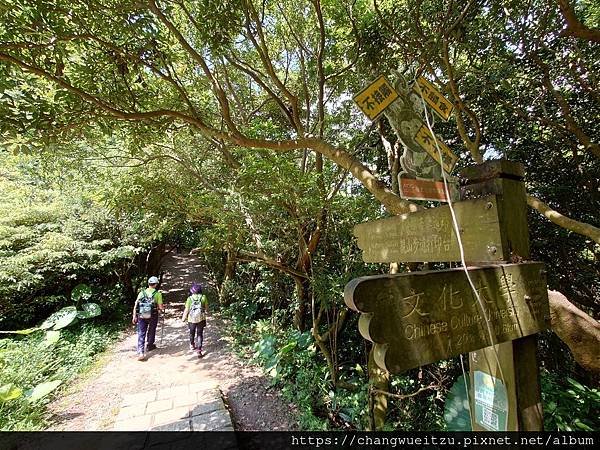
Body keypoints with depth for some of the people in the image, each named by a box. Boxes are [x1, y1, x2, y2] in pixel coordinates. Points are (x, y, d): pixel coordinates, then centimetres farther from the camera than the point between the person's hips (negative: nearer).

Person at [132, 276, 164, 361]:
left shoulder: (142, 292, 2)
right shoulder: (157, 293, -8)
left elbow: (135, 305, 1)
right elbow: (160, 307, -9)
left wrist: (134, 316, 7)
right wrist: (162, 307, 13)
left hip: (141, 316, 2)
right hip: (153, 316, -2)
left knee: (141, 334, 5)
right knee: (151, 331, 21)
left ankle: (140, 353, -4)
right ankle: (150, 346, 39)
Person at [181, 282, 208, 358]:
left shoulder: (189, 298, -10)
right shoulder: (203, 297, -8)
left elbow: (186, 310, -6)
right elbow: (206, 308, 2)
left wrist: (183, 318, 9)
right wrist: (206, 312, 24)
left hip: (192, 318, 1)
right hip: (201, 318, -1)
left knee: (192, 333, 24)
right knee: (200, 334, 8)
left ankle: (192, 345, 45)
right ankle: (199, 350, 1)